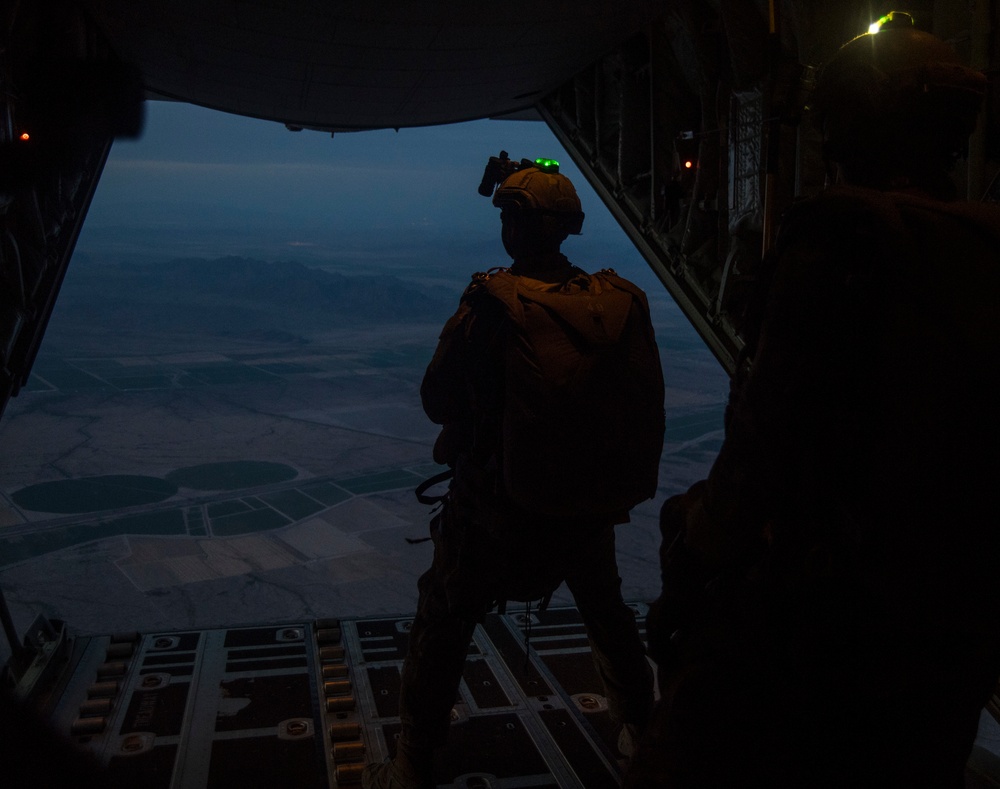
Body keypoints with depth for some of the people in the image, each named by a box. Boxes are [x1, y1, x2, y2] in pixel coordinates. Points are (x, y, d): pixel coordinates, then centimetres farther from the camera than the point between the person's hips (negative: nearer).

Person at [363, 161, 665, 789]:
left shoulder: (492, 307, -20)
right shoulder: (623, 303, -8)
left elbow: (438, 401, -10)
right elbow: (647, 406, 0)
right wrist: (632, 484, 14)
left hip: (499, 506, -4)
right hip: (594, 503, 4)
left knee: (442, 625, 13)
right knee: (608, 612, 28)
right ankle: (641, 732, 44)